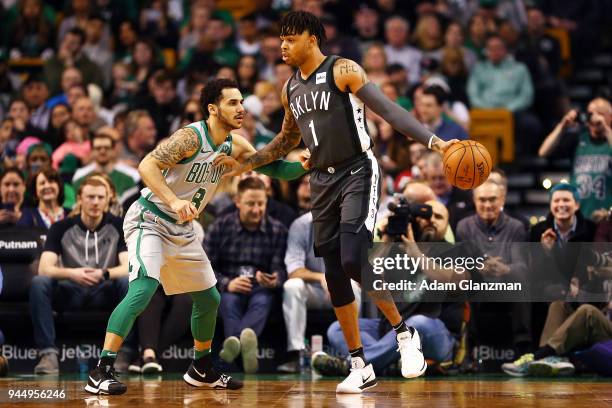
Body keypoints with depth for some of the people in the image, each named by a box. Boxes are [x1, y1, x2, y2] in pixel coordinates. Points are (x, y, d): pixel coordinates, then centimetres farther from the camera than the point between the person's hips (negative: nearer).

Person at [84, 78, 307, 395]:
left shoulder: (234, 145, 2)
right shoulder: (191, 137, -22)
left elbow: (271, 166, 10)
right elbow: (147, 166, -30)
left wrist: (303, 166, -9)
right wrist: (174, 201, -42)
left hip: (182, 231, 9)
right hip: (149, 221, -9)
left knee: (209, 299, 14)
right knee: (143, 290, -26)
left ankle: (201, 370, 34)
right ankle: (101, 372, -26)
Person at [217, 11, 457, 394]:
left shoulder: (343, 71, -11)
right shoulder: (291, 88, 12)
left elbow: (389, 109, -20)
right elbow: (286, 141, 27)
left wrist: (434, 141, -32)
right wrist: (243, 164, 22)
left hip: (358, 174, -7)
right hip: (323, 181, 7)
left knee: (354, 260, -21)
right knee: (335, 275, 4)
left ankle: (406, 335, -2)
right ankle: (360, 367, 10)